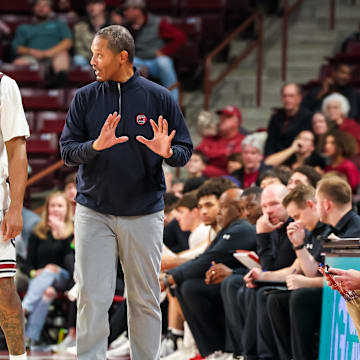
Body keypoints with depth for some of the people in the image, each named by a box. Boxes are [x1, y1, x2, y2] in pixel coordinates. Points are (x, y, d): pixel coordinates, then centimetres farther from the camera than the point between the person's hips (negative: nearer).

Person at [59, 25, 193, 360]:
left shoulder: (159, 98, 0)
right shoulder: (85, 98, 3)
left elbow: (185, 150, 3)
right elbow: (67, 151, 0)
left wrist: (167, 152, -20)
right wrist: (95, 146, -20)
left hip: (144, 215, 0)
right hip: (93, 213, 0)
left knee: (145, 300, 5)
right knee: (92, 297, -6)